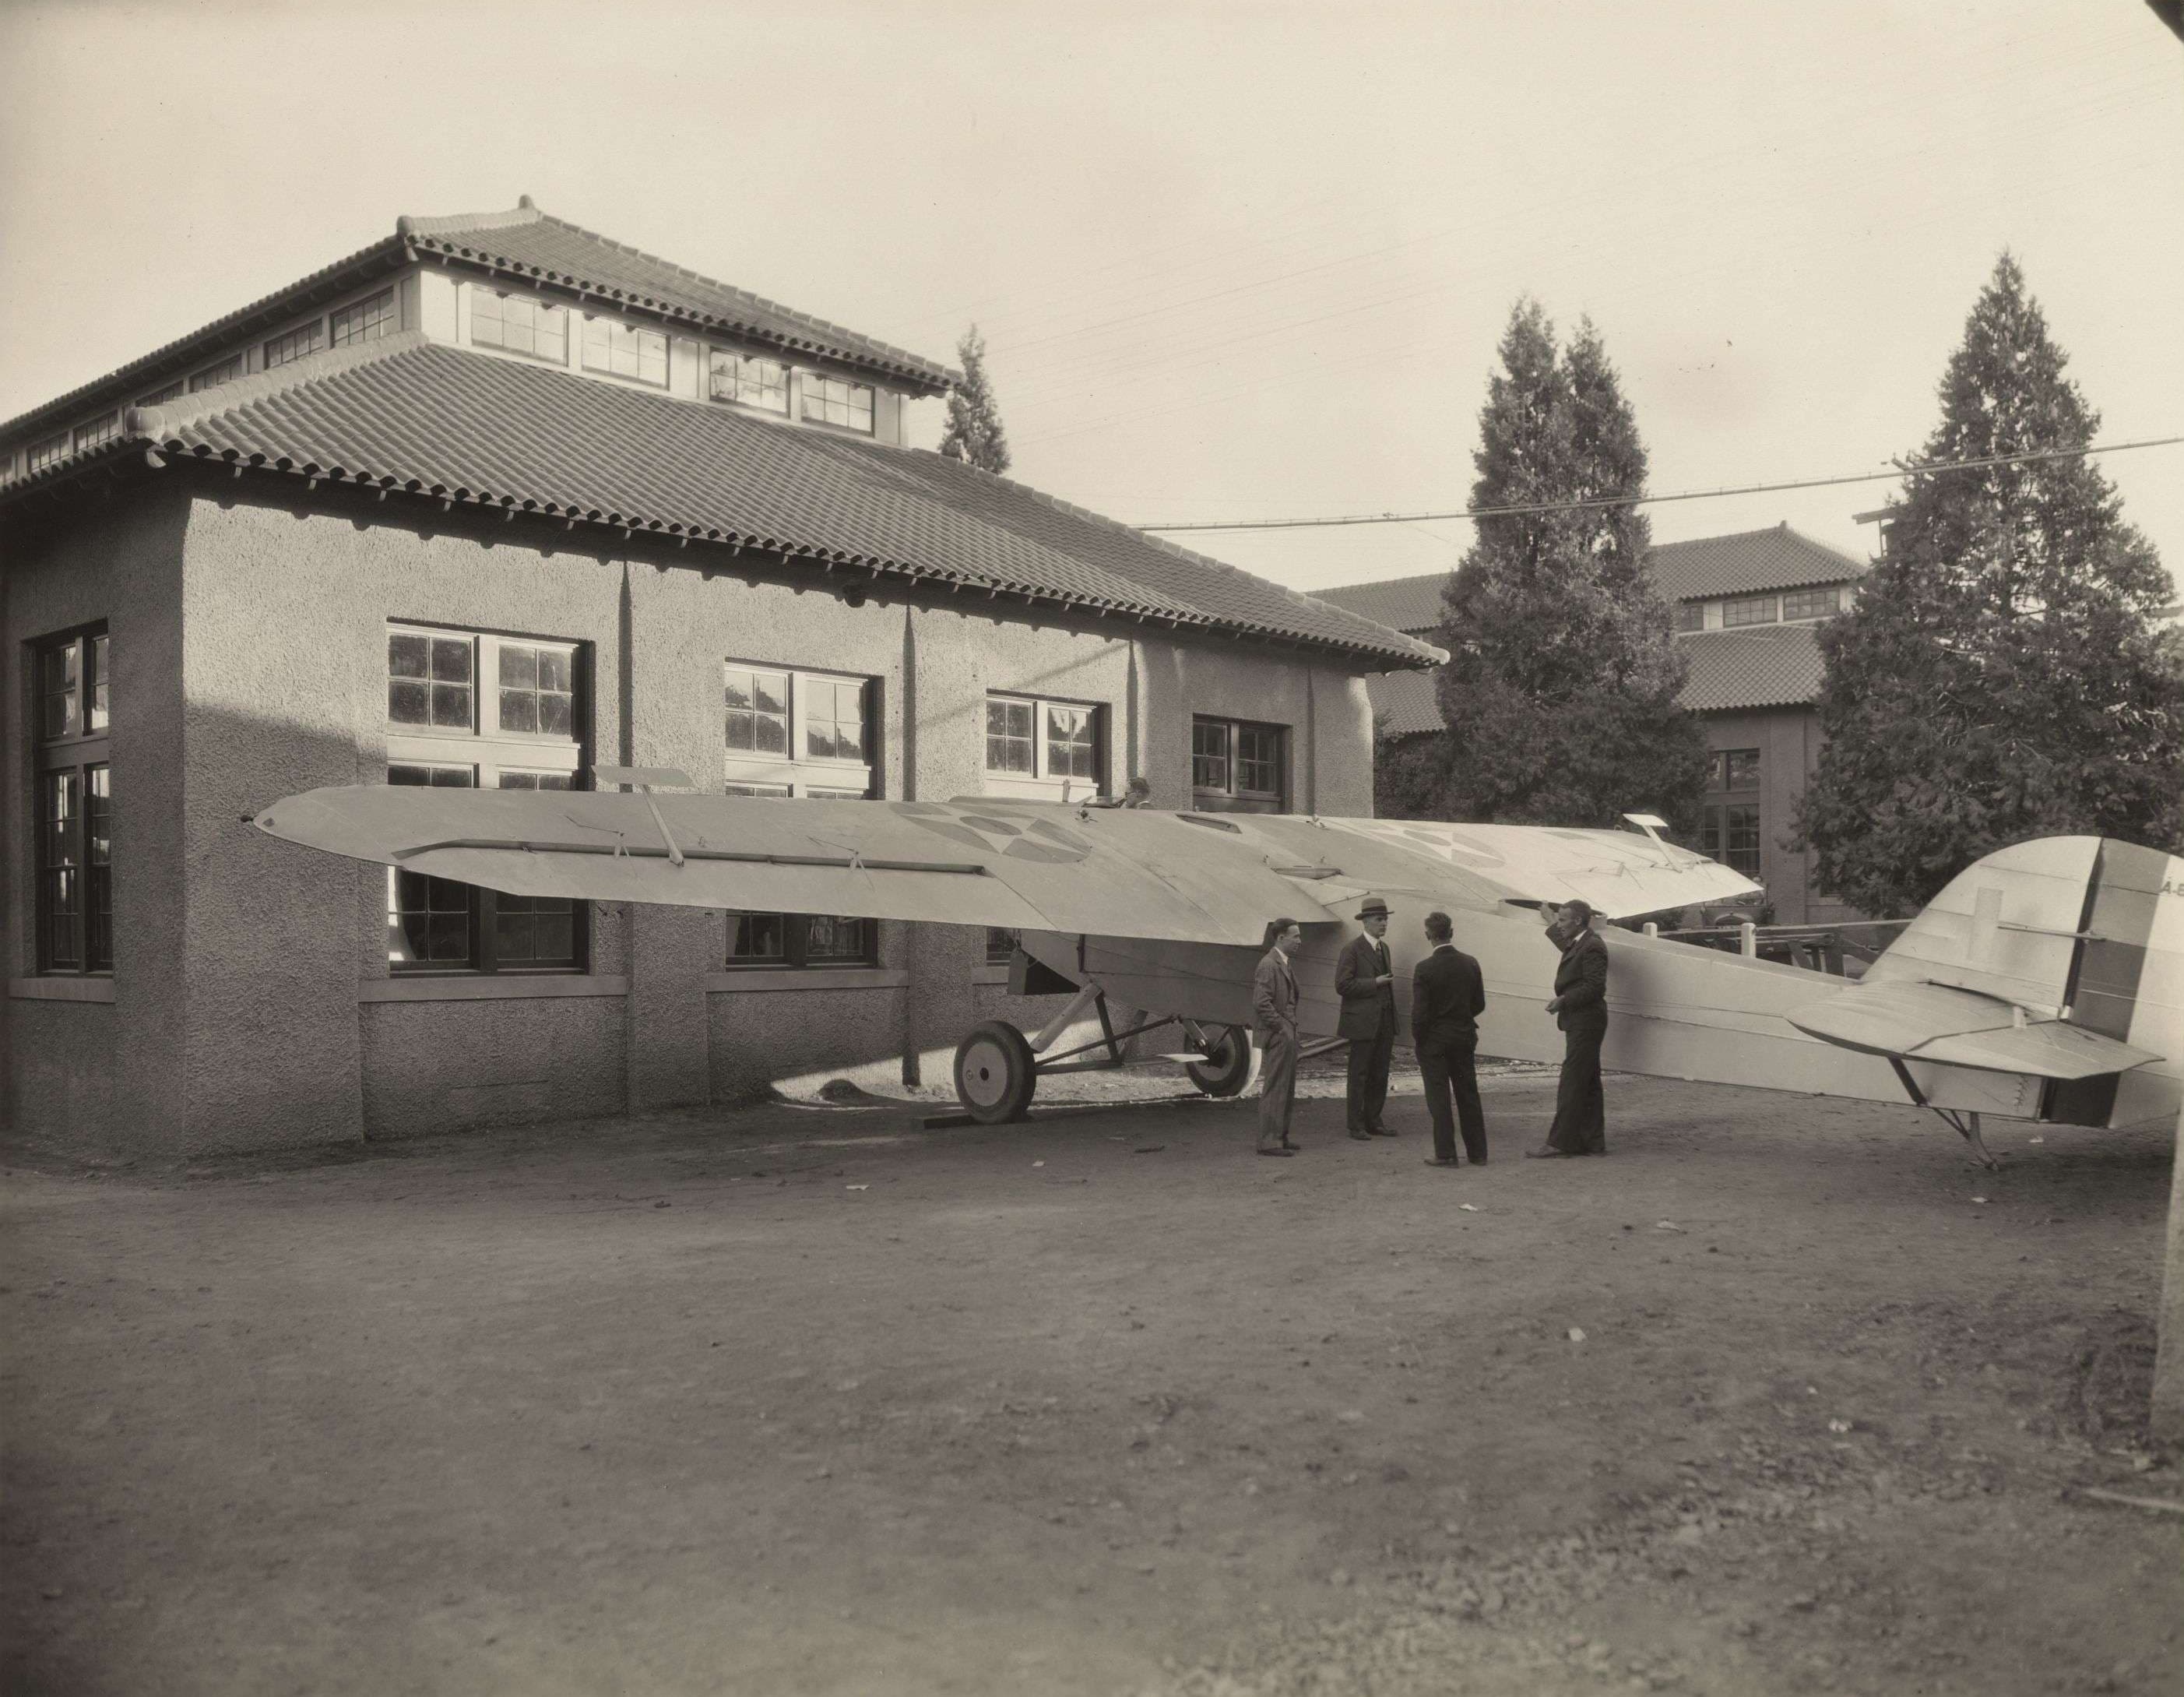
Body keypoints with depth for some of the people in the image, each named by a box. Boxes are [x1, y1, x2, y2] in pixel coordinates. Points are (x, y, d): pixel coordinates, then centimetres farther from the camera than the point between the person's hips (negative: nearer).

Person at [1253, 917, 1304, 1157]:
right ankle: (1269, 1142, -4)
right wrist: (1282, 1027, -18)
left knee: (1286, 1090, 13)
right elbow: (1261, 1003, -23)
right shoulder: (1268, 966, -15)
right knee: (1274, 1089, -7)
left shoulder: (1284, 965, 17)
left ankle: (1280, 1137, 20)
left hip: (1288, 1036, 10)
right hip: (1277, 1037, -10)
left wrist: (1292, 1027, 14)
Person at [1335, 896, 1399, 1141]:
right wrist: (1374, 982, -17)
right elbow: (1342, 985, -15)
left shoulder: (1384, 948, 14)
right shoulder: (1353, 949, -10)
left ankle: (1373, 1121, 18)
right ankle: (1356, 1125, 7)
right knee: (1359, 1074, 0)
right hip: (1363, 1022, -7)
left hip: (1384, 1022, 7)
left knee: (1380, 1074, 9)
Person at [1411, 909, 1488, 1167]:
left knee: (1439, 1098, 3)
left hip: (1434, 1040, -5)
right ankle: (1478, 1152, 19)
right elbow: (1479, 1004, 4)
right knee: (1468, 1094, 13)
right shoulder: (1470, 964, -3)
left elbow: (1420, 1011, -17)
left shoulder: (1425, 969, -17)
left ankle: (1446, 1154, 5)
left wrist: (1417, 1039, -2)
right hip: (1465, 1037, 5)